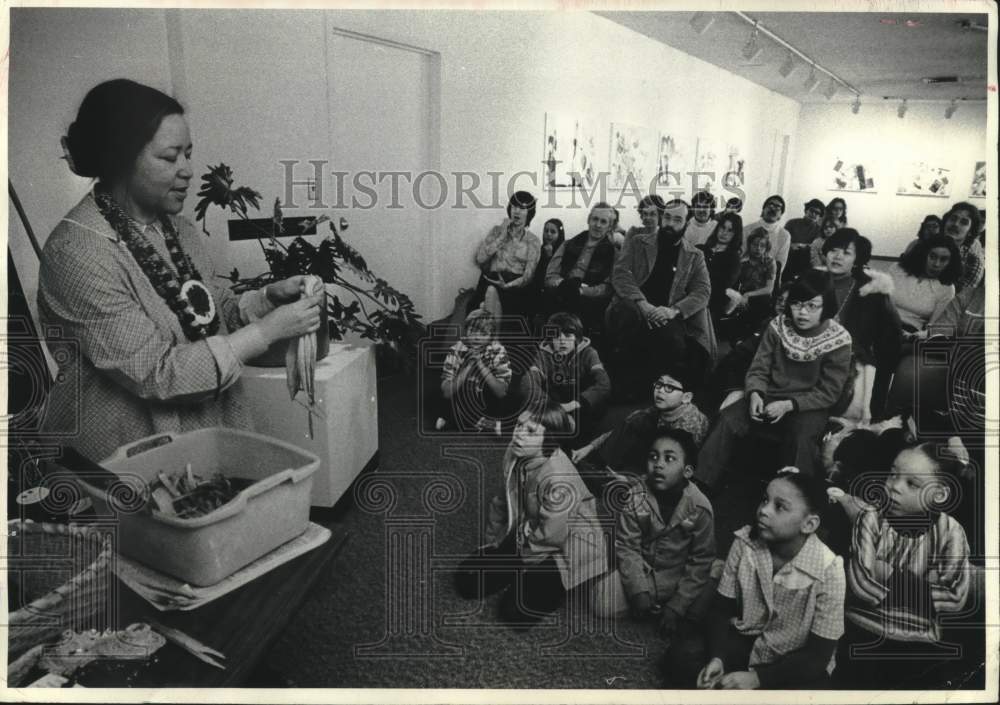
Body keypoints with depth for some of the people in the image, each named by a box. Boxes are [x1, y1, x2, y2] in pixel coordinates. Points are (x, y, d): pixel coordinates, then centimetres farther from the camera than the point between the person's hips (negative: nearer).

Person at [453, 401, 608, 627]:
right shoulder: (514, 455, -10)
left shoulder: (559, 480, -34)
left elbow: (550, 536, -26)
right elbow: (504, 502, 7)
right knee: (466, 580, 3)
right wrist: (493, 540, 12)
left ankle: (559, 586, 8)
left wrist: (520, 559, -10)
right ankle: (528, 575, 19)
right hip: (527, 535, 8)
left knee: (516, 611, -18)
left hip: (568, 549, -7)